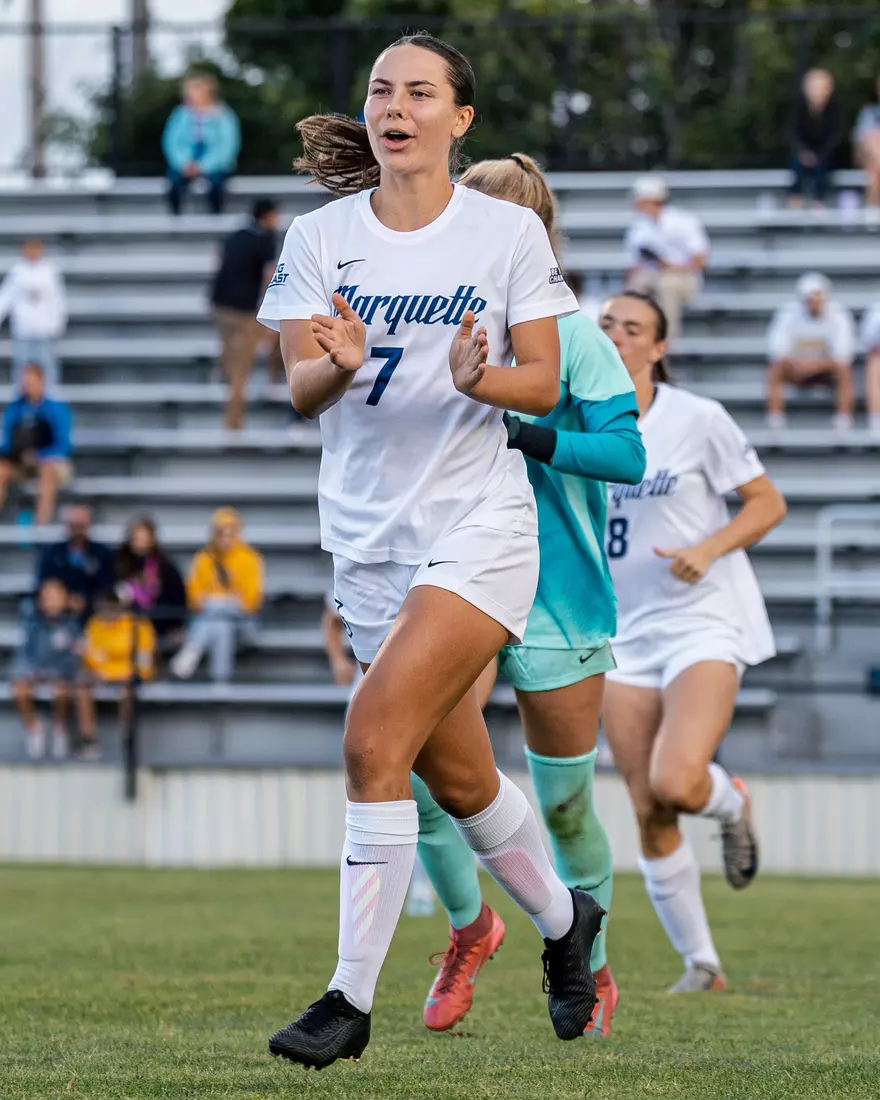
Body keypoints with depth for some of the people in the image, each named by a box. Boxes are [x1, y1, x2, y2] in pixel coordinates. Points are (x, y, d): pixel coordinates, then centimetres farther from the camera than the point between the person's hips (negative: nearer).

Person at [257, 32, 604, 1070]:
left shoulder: (510, 231, -3)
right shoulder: (318, 237, 2)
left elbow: (545, 384, -1)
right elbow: (298, 391, -4)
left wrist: (477, 376, -22)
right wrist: (337, 364, -26)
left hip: (477, 523, -4)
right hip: (366, 536, 4)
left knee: (375, 740, -20)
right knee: (458, 778, 14)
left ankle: (353, 997, -14)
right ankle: (563, 919, 41)